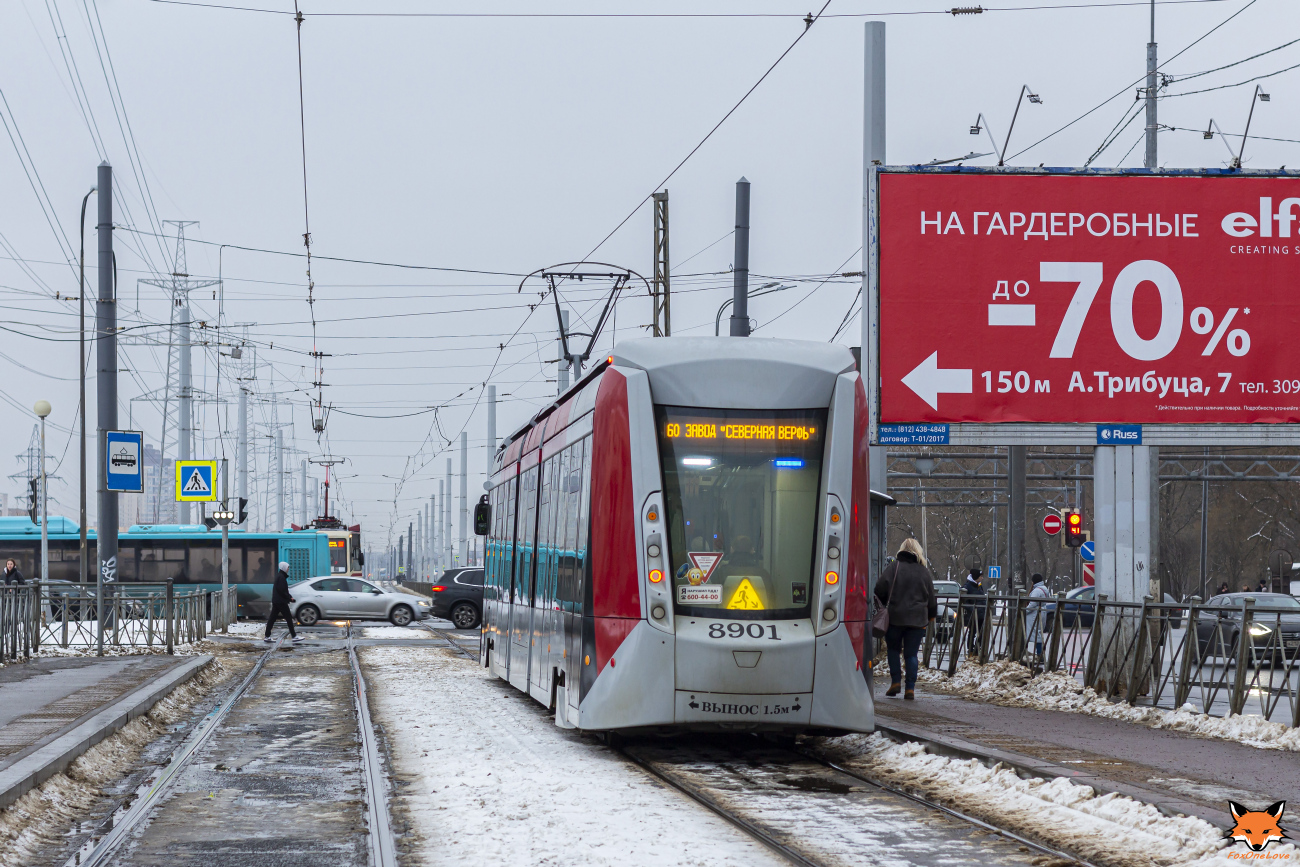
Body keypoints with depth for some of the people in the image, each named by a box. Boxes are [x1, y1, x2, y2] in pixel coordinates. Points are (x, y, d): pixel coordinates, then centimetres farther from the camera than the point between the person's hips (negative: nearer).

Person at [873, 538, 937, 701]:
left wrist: (885, 604, 12)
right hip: (917, 619, 2)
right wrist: (931, 615, 28)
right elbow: (931, 598, 12)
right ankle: (910, 688, -1)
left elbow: (880, 589, -8)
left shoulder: (894, 567, -4)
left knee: (893, 649, 16)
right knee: (911, 654, 5)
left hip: (895, 616, -2)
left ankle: (895, 681, 5)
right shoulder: (924, 572, 5)